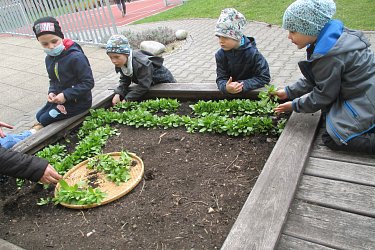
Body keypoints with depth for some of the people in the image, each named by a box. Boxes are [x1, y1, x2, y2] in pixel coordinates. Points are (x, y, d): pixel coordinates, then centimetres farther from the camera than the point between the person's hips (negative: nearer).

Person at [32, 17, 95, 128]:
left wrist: (66, 95, -25)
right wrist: (52, 92, -7)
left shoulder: (76, 57, -25)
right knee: (39, 116, 16)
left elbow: (88, 83, -25)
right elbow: (53, 80, 15)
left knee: (45, 120, -3)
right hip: (61, 98, 8)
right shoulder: (49, 58, 1)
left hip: (79, 101, -8)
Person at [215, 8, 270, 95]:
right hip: (230, 94, 3)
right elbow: (221, 78, -8)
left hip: (252, 92, -3)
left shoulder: (252, 53, -16)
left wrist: (243, 85, -28)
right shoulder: (220, 55, -6)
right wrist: (226, 87, -32)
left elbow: (264, 78, -16)